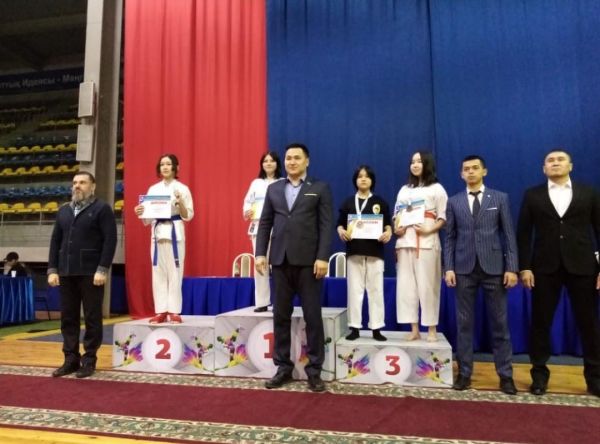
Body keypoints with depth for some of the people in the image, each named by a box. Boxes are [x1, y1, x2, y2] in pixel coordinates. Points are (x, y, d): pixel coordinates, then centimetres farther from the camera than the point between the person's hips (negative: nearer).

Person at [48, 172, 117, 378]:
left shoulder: (102, 209, -1)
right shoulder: (63, 210, 16)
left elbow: (110, 240, -8)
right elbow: (55, 241, 15)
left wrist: (102, 269, -15)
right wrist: (52, 269, 6)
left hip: (91, 273, -5)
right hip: (66, 273, 6)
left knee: (92, 318, 2)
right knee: (68, 317, 9)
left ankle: (89, 360, 11)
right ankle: (71, 359, 20)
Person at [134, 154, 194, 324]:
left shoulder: (182, 188, 0)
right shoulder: (153, 189, 11)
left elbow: (188, 216, -3)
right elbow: (148, 217, 11)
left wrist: (180, 203, -19)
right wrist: (140, 213, -9)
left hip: (175, 232, -4)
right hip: (157, 232, 4)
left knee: (174, 272, -3)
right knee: (158, 272, 6)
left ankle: (174, 311, 4)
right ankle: (161, 311, 13)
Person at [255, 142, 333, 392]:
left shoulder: (320, 188, 5)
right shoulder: (273, 189, 15)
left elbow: (326, 225, -3)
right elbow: (265, 223, 11)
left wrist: (322, 257, -13)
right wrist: (260, 253, 1)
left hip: (308, 260, -3)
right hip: (280, 259, 4)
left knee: (312, 316, 1)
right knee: (281, 316, 7)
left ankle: (314, 370, 11)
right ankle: (283, 367, 18)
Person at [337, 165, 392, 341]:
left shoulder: (380, 202, 9)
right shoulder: (348, 202, 10)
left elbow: (387, 223, 7)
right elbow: (340, 223, 8)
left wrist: (388, 233, -14)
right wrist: (341, 231, -14)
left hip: (375, 251, -1)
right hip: (354, 251, 1)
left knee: (375, 290, 2)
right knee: (354, 290, 3)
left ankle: (376, 328, 9)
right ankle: (355, 328, 10)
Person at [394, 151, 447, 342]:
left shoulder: (436, 188, 7)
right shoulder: (404, 189, 20)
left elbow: (443, 217, 1)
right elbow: (396, 215, 20)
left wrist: (428, 230, -15)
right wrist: (396, 228, 0)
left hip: (427, 242, -4)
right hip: (405, 241, 4)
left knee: (428, 285, -5)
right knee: (406, 285, 0)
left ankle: (432, 329, 6)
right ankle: (414, 329, 6)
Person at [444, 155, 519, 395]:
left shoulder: (500, 198, 6)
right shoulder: (454, 202, 8)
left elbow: (509, 234, 2)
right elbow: (450, 238, 6)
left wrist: (511, 267, -5)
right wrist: (449, 268, -3)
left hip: (493, 267, -1)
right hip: (464, 268, 1)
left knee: (499, 323, 5)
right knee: (464, 323, 5)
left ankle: (505, 375, 15)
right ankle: (464, 373, 14)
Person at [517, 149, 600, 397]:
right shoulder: (532, 195, 6)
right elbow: (523, 234, 3)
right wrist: (524, 267, -5)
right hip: (545, 267, 0)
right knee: (540, 322, 5)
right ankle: (540, 374, 18)